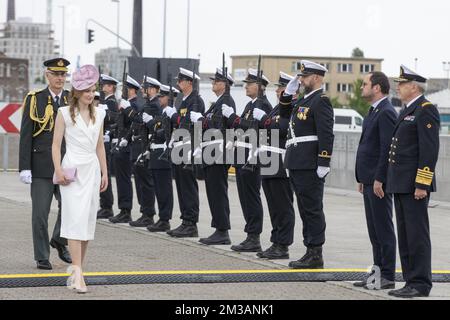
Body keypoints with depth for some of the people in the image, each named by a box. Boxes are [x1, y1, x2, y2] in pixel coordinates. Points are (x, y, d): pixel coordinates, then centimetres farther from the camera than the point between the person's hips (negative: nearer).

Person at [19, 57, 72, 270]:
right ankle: (42, 258, 10)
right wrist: (25, 167, -8)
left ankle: (60, 241, 22)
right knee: (40, 213, 0)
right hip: (41, 167, -2)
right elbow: (25, 136, -2)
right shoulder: (34, 100, 1)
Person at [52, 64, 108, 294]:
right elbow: (56, 144, -3)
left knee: (88, 221, 4)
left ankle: (77, 268, 12)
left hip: (92, 169, 5)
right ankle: (77, 273, -19)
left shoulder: (98, 114, 11)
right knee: (76, 219, -14)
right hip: (72, 169, -5)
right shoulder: (65, 113, -1)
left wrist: (104, 173, 13)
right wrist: (58, 170, -13)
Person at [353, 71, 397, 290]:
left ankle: (388, 277, -1)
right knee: (374, 231, 12)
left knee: (383, 230, -5)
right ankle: (378, 273, 18)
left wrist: (379, 180, -22)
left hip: (379, 181, -10)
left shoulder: (386, 112, -15)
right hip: (369, 180, 10)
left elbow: (387, 148, -20)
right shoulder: (375, 112, 17)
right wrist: (362, 178, 18)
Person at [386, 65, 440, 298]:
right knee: (405, 236, 11)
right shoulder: (407, 111, 19)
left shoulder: (426, 110, -11)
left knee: (417, 235, -7)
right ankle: (411, 281, 15)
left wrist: (422, 185, -21)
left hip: (414, 185, -10)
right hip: (401, 185, 10)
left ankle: (421, 284, -4)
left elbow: (430, 150, -17)